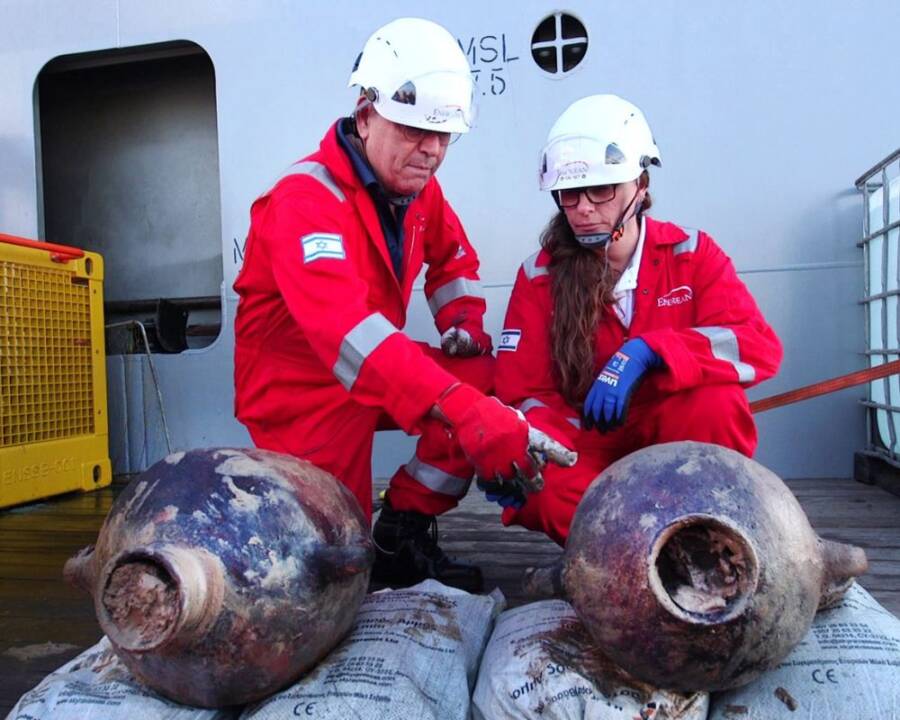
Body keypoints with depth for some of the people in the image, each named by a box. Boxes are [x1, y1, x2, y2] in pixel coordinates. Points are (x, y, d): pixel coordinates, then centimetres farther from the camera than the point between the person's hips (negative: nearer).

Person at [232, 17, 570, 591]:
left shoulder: (419, 189, 0)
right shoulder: (305, 199, -25)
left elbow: (452, 256, 20)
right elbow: (344, 327, -42)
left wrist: (464, 320, -2)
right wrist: (462, 409, -52)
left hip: (378, 374, 7)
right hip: (299, 389, -7)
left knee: (489, 378, -14)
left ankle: (405, 531, -2)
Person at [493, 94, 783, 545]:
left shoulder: (690, 254, -4)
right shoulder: (539, 276, -4)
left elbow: (761, 347, -18)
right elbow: (524, 392, -6)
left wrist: (646, 352, -33)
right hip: (588, 448, -1)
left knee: (715, 401, -31)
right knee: (538, 489, -33)